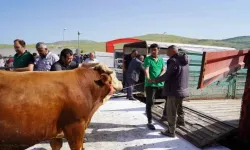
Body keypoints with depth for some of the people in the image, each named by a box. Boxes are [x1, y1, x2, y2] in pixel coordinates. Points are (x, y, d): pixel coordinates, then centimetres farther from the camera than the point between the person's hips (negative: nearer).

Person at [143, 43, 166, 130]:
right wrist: (148, 78, -36)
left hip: (160, 83, 5)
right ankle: (149, 122, 8)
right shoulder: (148, 59, -1)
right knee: (149, 103, -1)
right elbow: (146, 70, -15)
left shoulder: (161, 59, 14)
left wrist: (160, 76, -18)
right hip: (150, 84, -5)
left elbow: (164, 70, 4)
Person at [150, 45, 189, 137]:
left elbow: (166, 76, -18)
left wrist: (155, 80, -4)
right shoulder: (184, 61, 8)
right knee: (179, 107, 30)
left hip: (174, 90, -9)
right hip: (183, 89, 9)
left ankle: (171, 132, 11)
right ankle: (181, 121, 50)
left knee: (171, 112, 2)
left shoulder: (174, 61, -19)